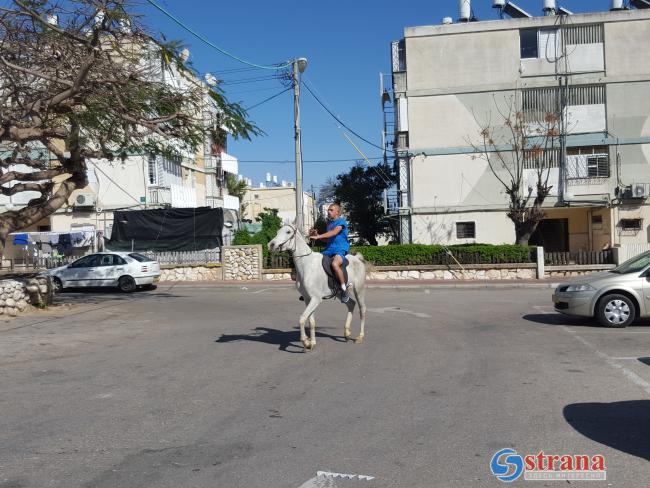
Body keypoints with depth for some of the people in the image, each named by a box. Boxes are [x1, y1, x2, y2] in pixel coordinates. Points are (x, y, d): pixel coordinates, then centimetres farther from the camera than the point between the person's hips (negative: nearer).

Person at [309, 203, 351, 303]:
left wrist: (318, 236, -25)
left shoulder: (341, 221, -3)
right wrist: (316, 235, 8)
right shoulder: (329, 223, 21)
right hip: (329, 249, 9)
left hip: (340, 249, -9)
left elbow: (334, 232, -19)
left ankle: (344, 289, -24)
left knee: (335, 264, -38)